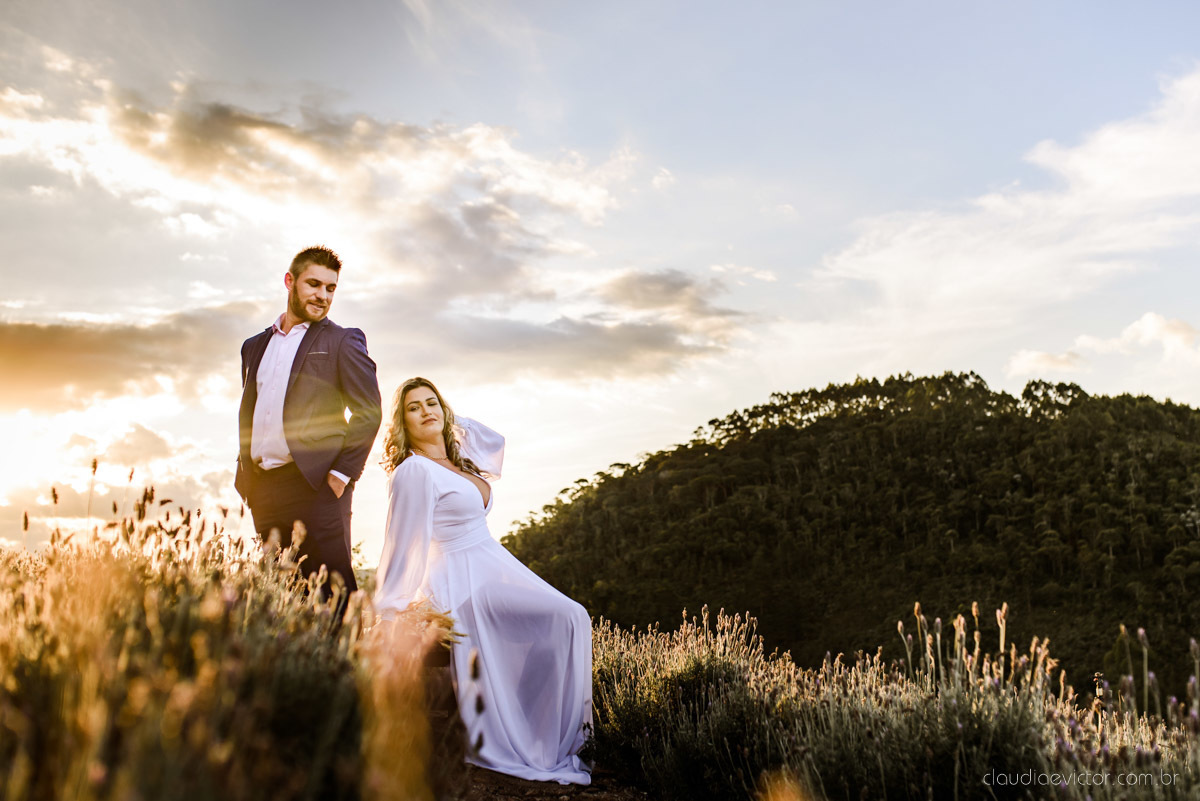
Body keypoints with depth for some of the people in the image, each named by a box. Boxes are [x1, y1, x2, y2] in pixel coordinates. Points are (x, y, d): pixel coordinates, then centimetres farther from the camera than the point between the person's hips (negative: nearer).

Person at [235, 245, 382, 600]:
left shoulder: (343, 341, 5)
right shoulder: (255, 346, 21)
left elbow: (369, 411, -2)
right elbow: (246, 416, 23)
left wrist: (342, 473, -11)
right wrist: (244, 477, 12)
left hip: (316, 484, -5)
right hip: (263, 488, 5)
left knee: (332, 588, -7)